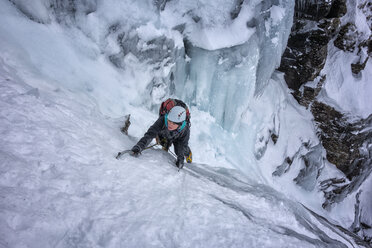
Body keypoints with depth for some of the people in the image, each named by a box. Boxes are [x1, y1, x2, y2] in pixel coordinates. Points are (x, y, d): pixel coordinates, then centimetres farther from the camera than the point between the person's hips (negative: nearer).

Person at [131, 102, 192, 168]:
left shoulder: (185, 129, -44)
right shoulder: (162, 120, -49)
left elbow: (183, 145, -31)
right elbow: (150, 134, -55)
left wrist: (180, 158, -44)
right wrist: (138, 147, -68)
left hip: (177, 138, -1)